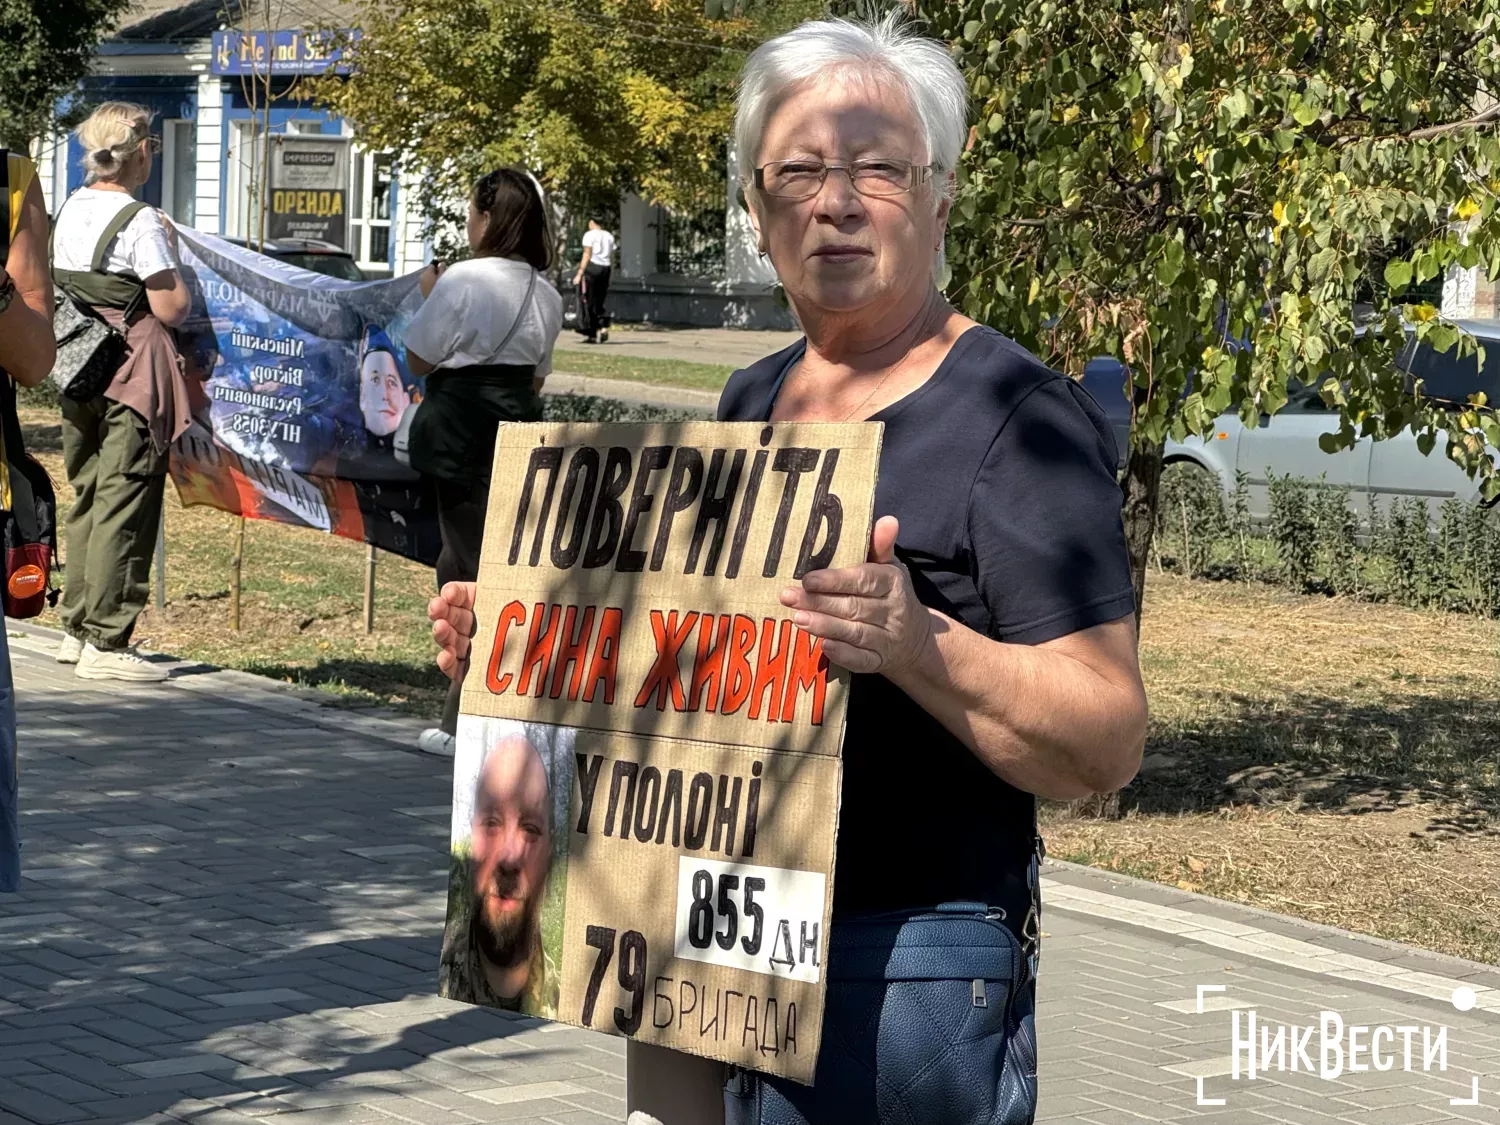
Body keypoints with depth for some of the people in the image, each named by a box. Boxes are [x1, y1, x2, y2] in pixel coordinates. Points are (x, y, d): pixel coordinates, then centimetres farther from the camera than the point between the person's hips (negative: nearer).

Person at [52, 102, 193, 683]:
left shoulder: (70, 210, 8)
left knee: (87, 498, 17)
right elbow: (172, 308, -16)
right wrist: (170, 255, 0)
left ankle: (77, 628, 23)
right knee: (124, 505, -4)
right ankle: (105, 642, -4)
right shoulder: (141, 222, -15)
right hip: (132, 374, -8)